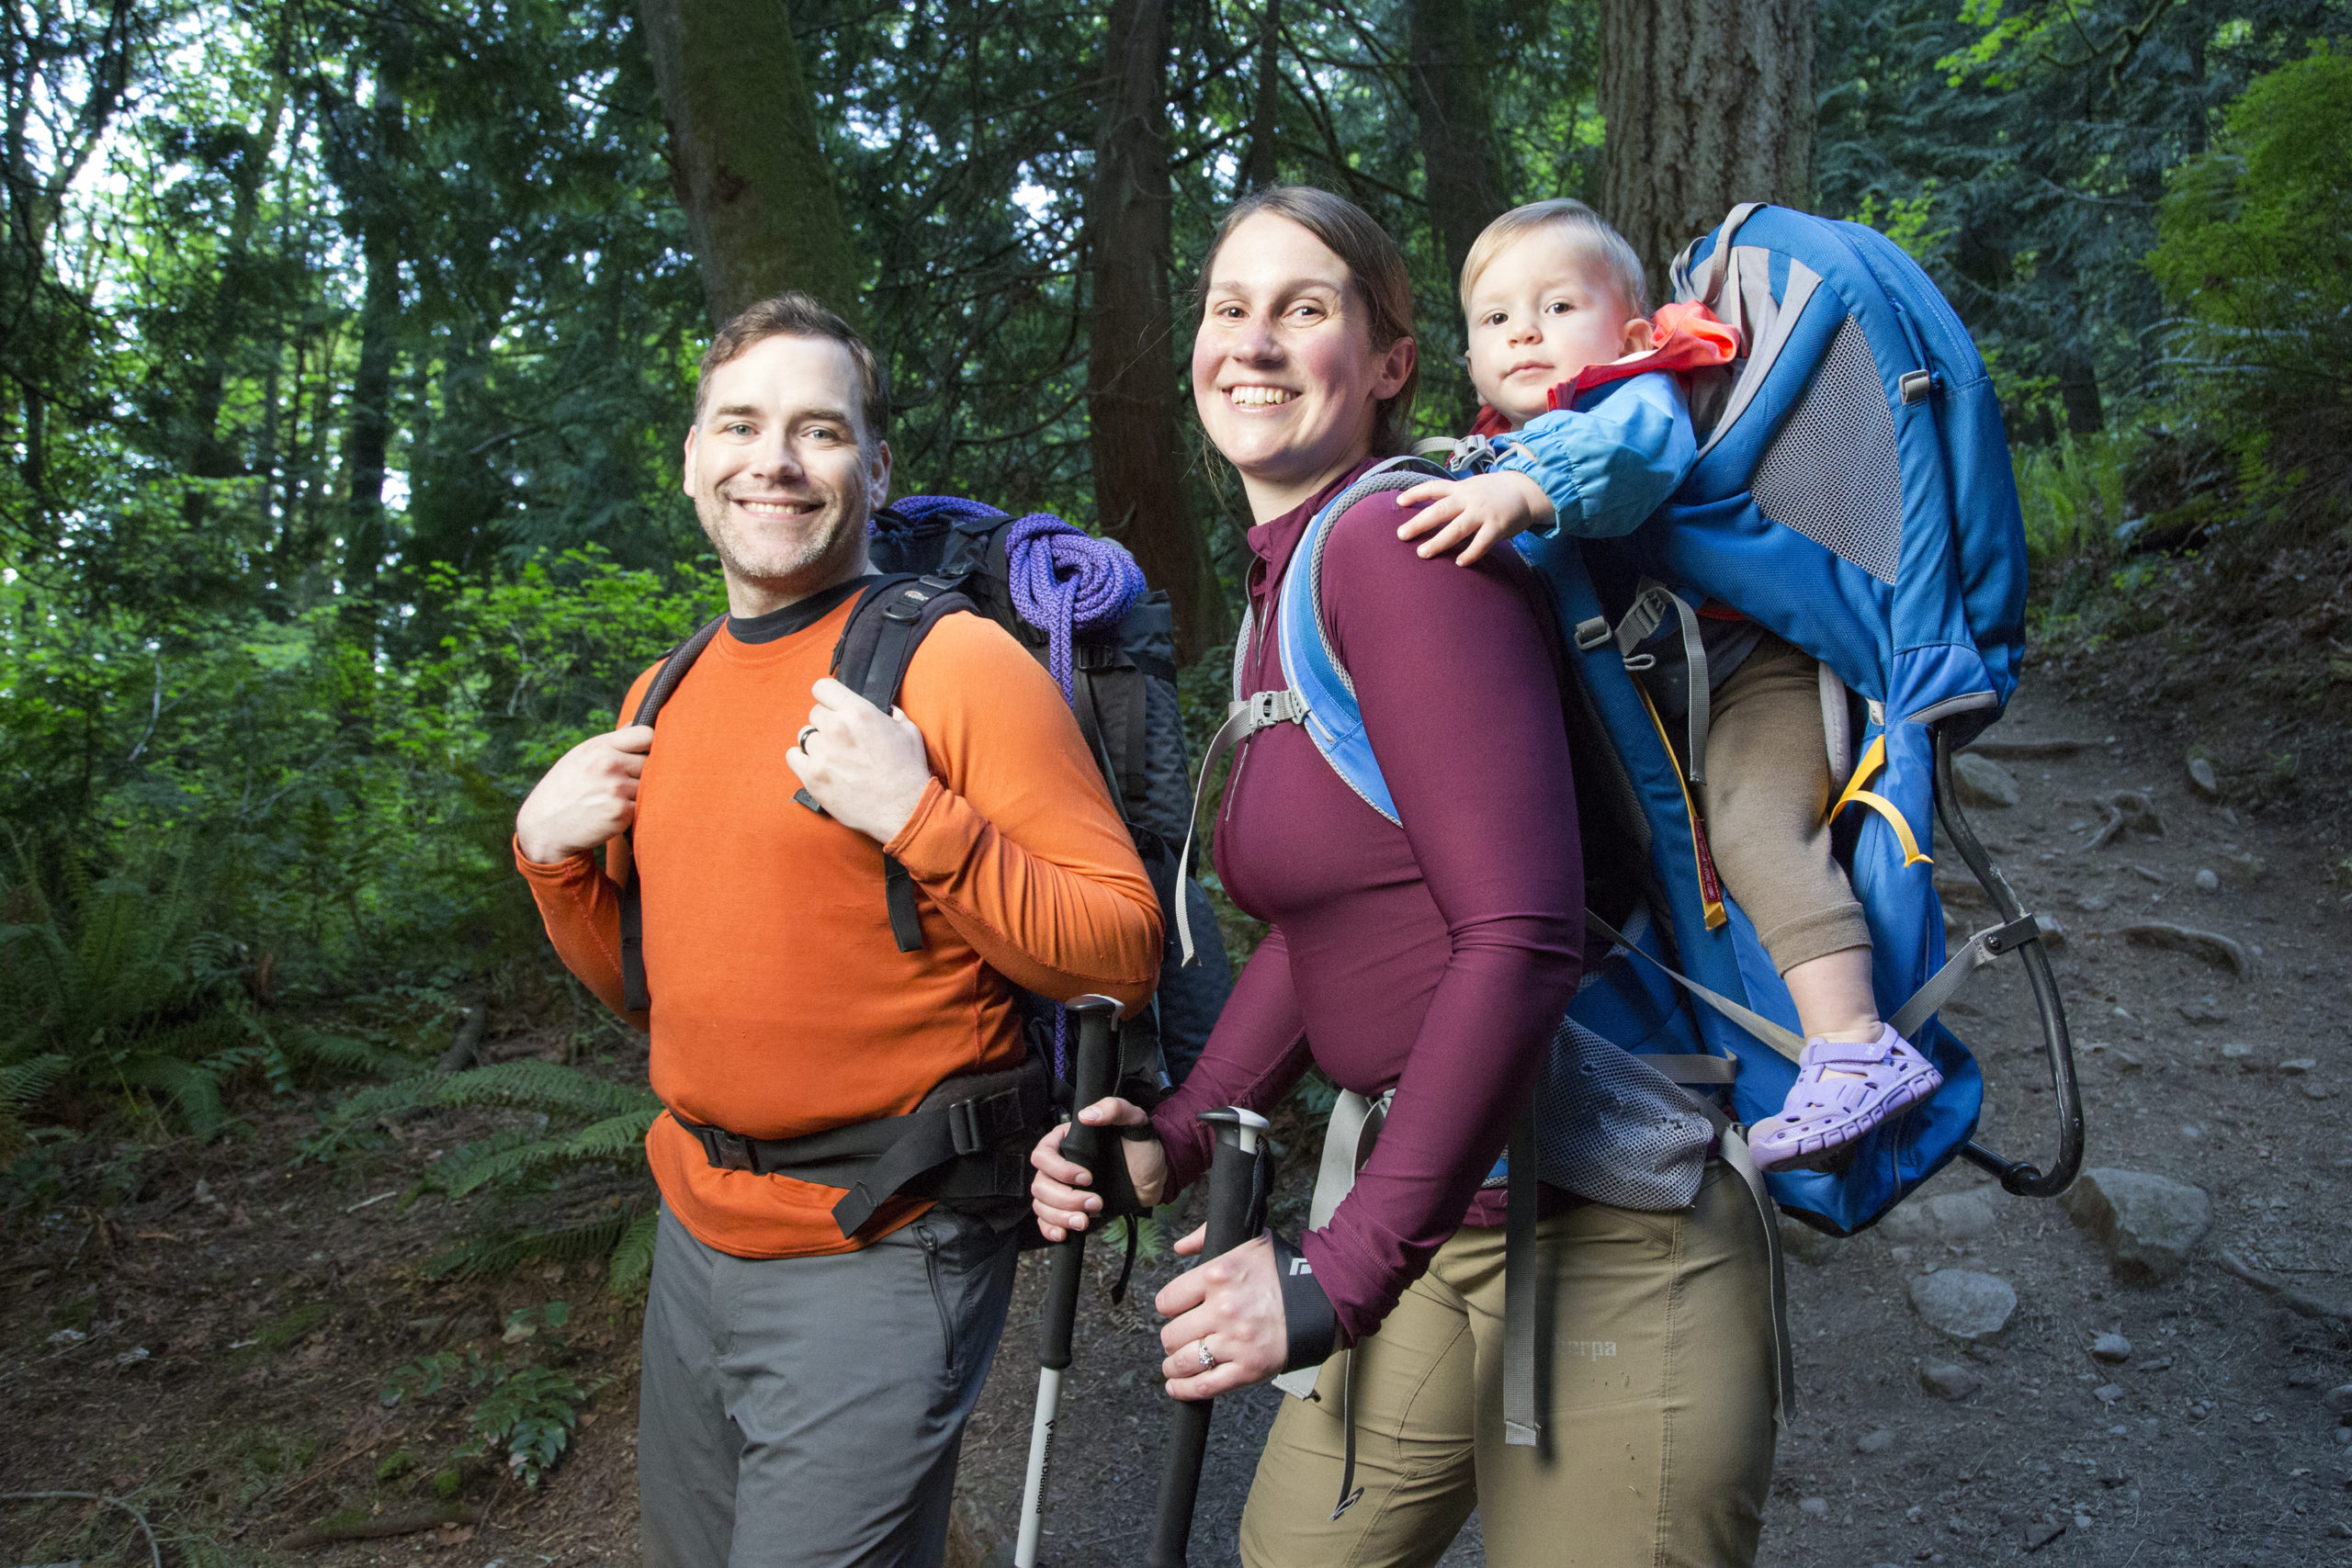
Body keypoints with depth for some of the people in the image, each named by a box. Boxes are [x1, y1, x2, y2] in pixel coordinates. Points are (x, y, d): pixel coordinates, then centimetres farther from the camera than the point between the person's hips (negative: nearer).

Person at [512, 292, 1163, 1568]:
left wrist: (917, 814, -25)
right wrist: (550, 851, 0)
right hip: (696, 1235, 7)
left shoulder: (956, 663, -13)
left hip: (878, 1263, -7)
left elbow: (1123, 955, -16)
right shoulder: (662, 697, 8)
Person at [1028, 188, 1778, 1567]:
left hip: (1604, 1241, -9)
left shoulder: (1397, 536, -18)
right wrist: (1174, 1140, 4)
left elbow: (1522, 941, -26)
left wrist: (1342, 1271, -24)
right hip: (1448, 1219, 9)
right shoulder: (1282, 589, 10)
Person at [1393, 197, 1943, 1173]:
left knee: (1755, 821, -28)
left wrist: (1523, 492, -55)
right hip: (1647, 702, 9)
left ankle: (1855, 1047, -33)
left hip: (1750, 664, -9)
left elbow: (1630, 452, -40)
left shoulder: (1641, 395, -13)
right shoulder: (1498, 456, 10)